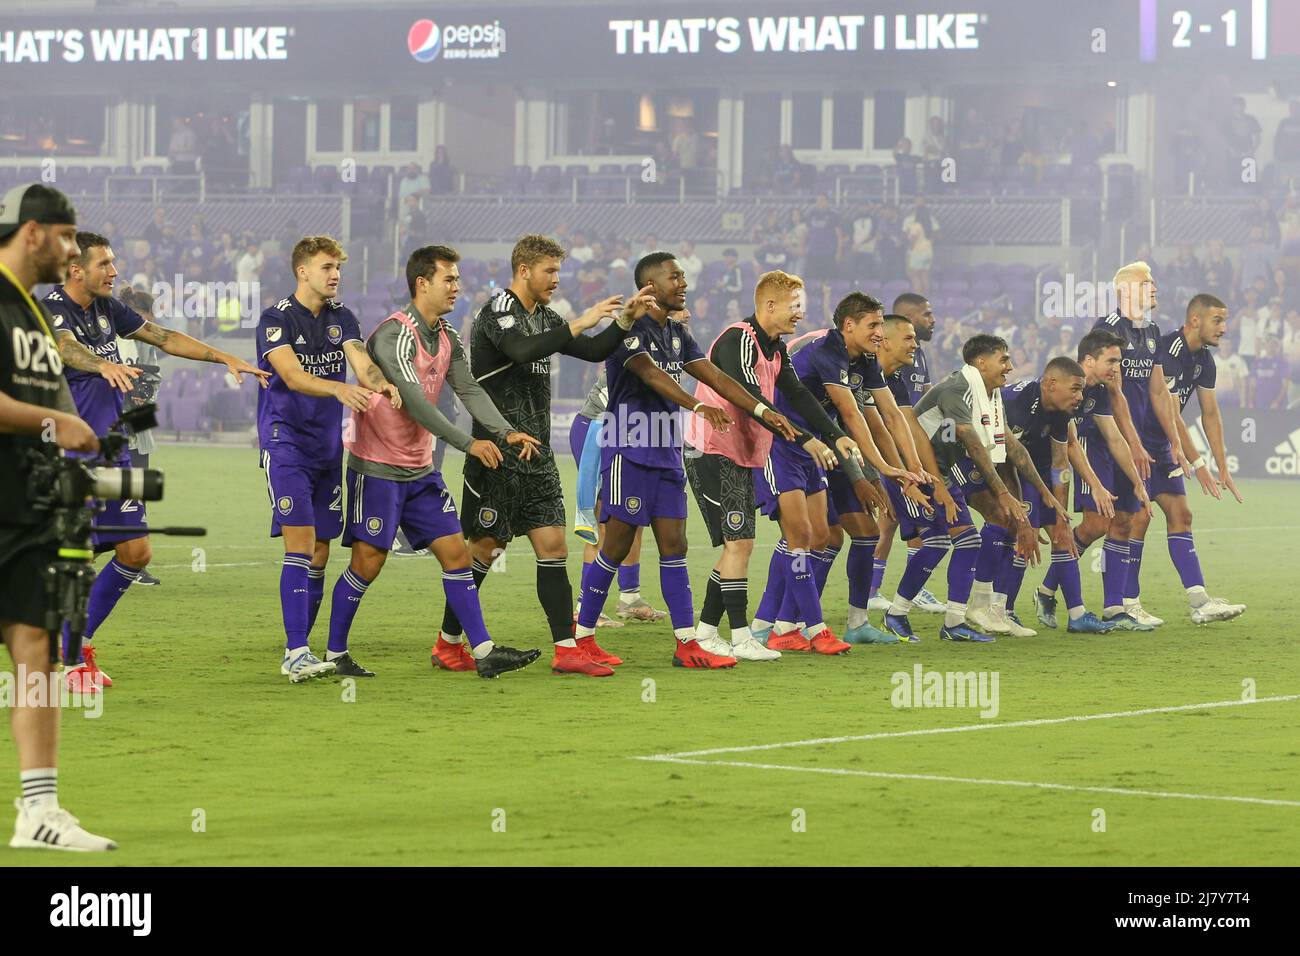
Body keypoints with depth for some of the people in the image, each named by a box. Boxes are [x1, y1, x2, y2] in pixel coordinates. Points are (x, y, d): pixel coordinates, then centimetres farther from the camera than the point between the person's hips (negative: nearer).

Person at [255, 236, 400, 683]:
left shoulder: (342, 318, 10)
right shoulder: (276, 319, -8)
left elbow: (360, 360, -7)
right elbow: (293, 376, -22)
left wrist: (379, 382, -30)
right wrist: (339, 388, -39)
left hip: (328, 446, 6)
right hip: (285, 441, -6)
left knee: (320, 551, 6)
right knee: (300, 544, -15)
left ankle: (298, 652, 15)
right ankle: (296, 653, -19)